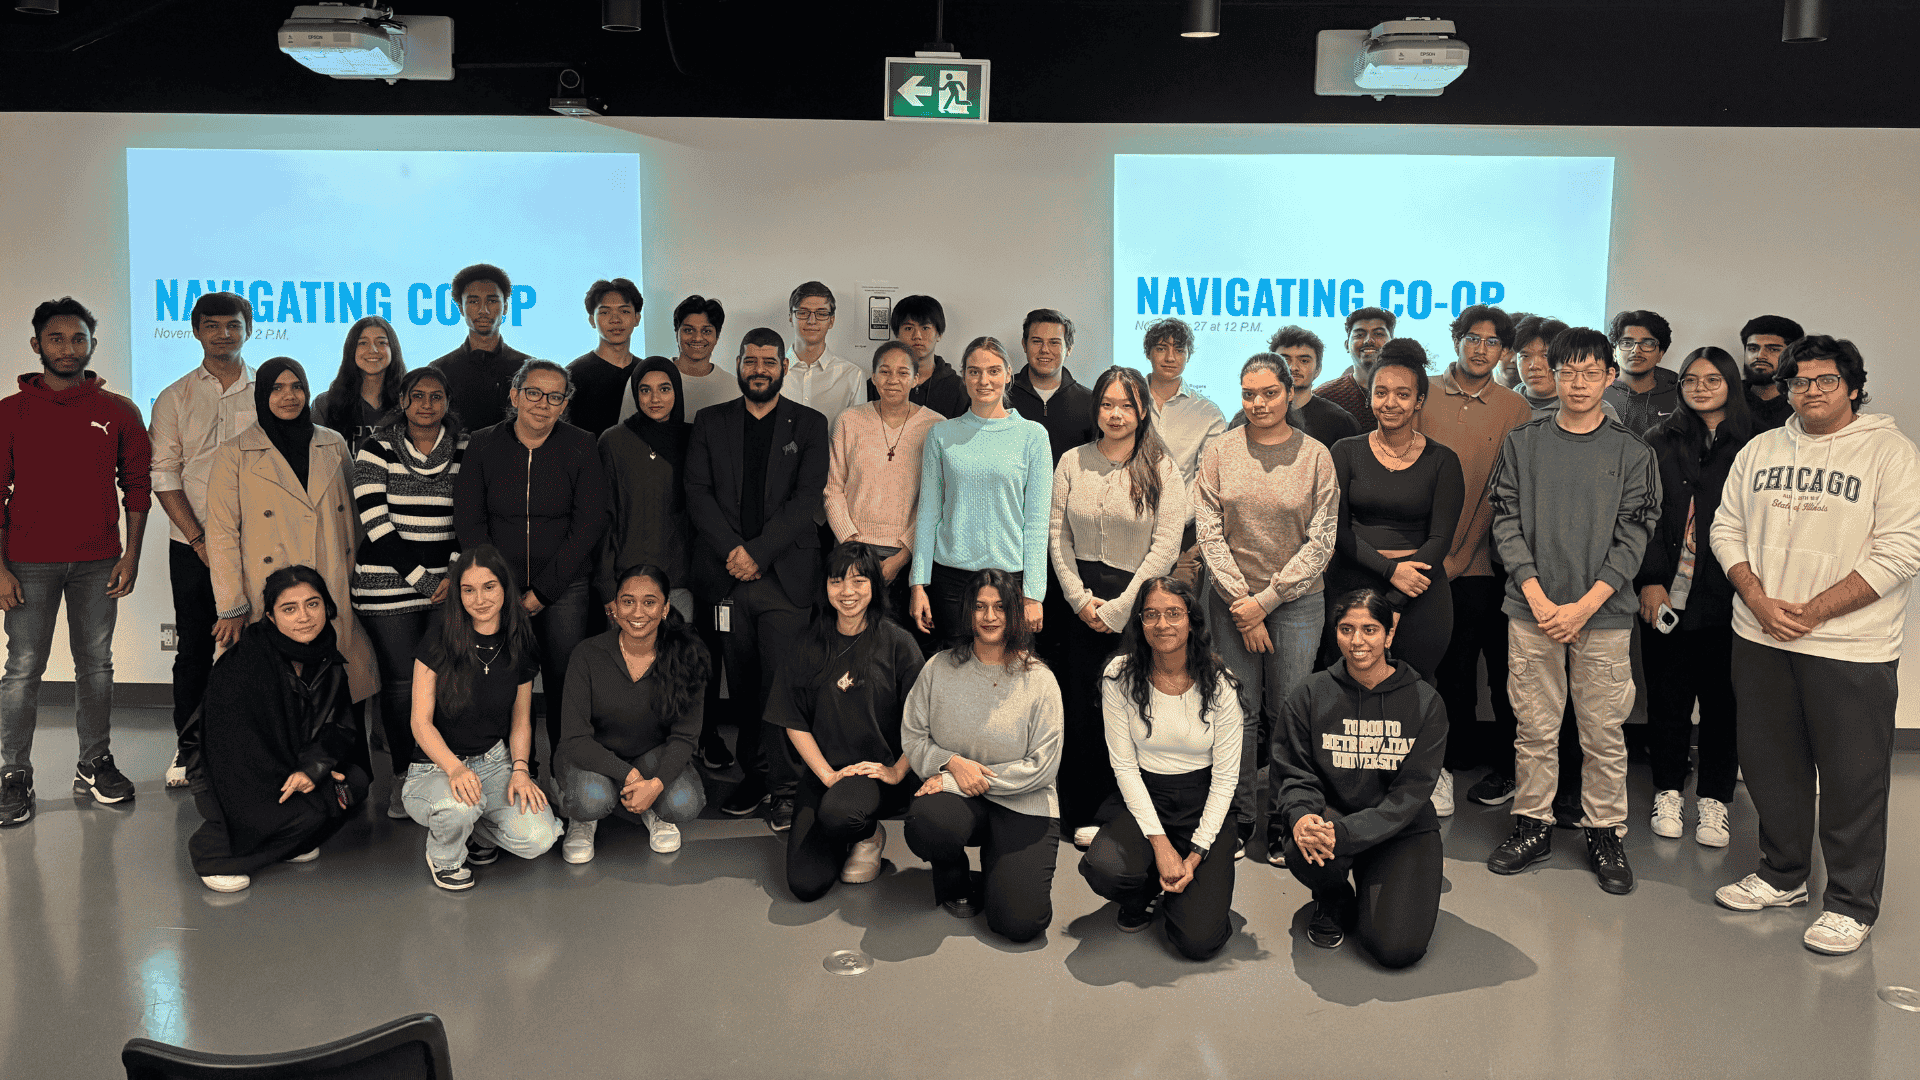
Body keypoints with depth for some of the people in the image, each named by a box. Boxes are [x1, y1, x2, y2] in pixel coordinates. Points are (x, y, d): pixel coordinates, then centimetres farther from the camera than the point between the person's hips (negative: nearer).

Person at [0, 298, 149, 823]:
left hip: (98, 563, 1)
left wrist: (131, 555, 1)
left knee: (96, 666, 8)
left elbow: (138, 485, 7)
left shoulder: (118, 412, 5)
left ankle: (95, 765, 17)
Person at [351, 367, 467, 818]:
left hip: (449, 583, 2)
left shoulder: (465, 451, 8)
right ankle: (403, 775, 14)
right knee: (400, 682, -2)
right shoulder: (376, 450, 0)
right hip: (389, 585, -2)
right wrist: (421, 579, -9)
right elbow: (375, 524, -6)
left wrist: (454, 576, -5)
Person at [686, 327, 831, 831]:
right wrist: (732, 550, -9)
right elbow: (697, 492, 5)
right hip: (726, 575, 2)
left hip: (784, 575, -2)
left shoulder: (809, 424, 7)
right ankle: (755, 775, 16)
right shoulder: (710, 422, 13)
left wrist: (759, 553, -11)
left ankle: (783, 786, 0)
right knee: (742, 684, 6)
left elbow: (807, 499, -2)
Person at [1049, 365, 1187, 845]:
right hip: (1080, 602, 2)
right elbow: (1057, 536, 5)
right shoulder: (1072, 462, 6)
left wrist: (1119, 607, -10)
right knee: (1082, 706, 6)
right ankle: (1085, 814, 19)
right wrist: (1080, 598, -5)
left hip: (1137, 604, -2)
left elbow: (1165, 548, -6)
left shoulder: (1161, 469, -1)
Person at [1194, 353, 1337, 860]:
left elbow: (1322, 542, -3)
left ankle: (1282, 822, 17)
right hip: (1232, 600, 1)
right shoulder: (1220, 452, 2)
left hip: (1297, 602, -1)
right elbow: (1209, 533, -1)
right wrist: (1243, 605, -7)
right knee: (1239, 712, 4)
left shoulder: (1315, 456, -1)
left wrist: (1266, 599, -9)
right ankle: (1239, 818, 18)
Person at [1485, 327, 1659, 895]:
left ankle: (1604, 832, 18)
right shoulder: (1522, 444, 5)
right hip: (1532, 609, 1)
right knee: (1535, 727, 6)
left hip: (1604, 613, -1)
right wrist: (1538, 597, -9)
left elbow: (1633, 536, -2)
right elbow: (1506, 523, 2)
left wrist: (1582, 607, -11)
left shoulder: (1632, 453, 3)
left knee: (1604, 731, 4)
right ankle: (1533, 825, 19)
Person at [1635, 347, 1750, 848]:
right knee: (1667, 694, 7)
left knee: (1722, 697, 5)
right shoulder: (1661, 441, 5)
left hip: (1726, 596, 0)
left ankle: (1715, 801, 18)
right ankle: (1667, 793, 21)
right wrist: (1650, 579, -8)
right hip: (1669, 594, 0)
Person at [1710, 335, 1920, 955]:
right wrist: (1759, 601, -6)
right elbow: (1727, 528, 9)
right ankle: (1782, 877, 32)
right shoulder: (1760, 451, 10)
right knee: (1771, 765, 14)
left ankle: (1852, 904, 17)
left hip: (1851, 647, -5)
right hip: (1759, 640, 5)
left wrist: (1813, 611, -15)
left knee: (1853, 778, 2)